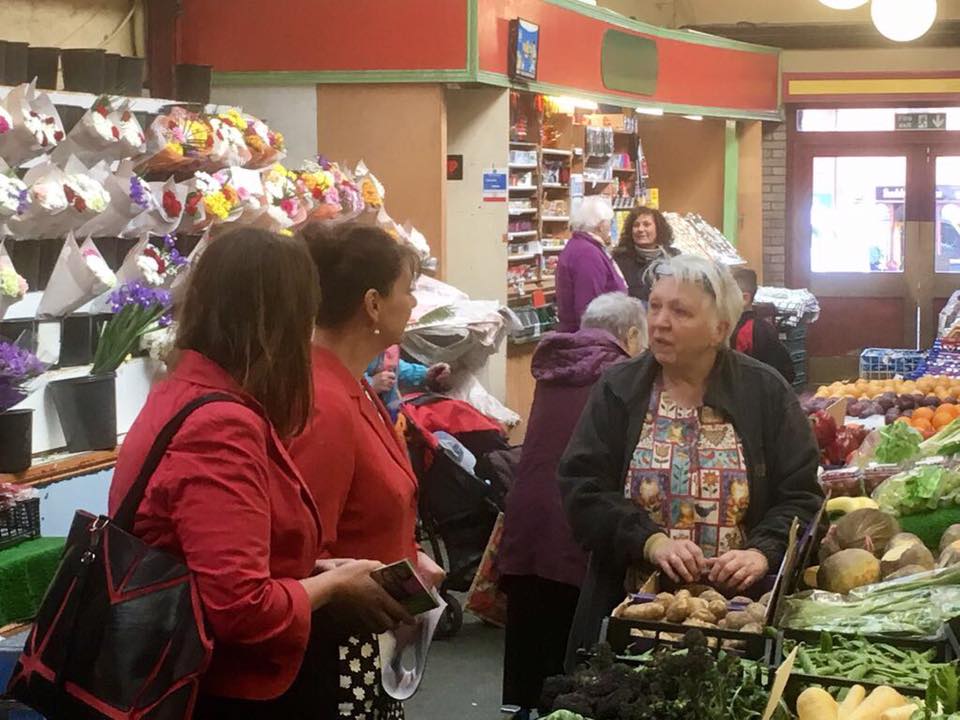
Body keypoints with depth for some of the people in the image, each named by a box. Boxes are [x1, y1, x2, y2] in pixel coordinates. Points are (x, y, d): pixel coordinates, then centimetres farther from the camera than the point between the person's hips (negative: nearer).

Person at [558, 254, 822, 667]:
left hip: (738, 613, -1)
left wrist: (763, 552, -19)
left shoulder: (766, 393, 3)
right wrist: (651, 541, -19)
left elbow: (800, 497, 0)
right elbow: (583, 489, -4)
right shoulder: (618, 390, 4)